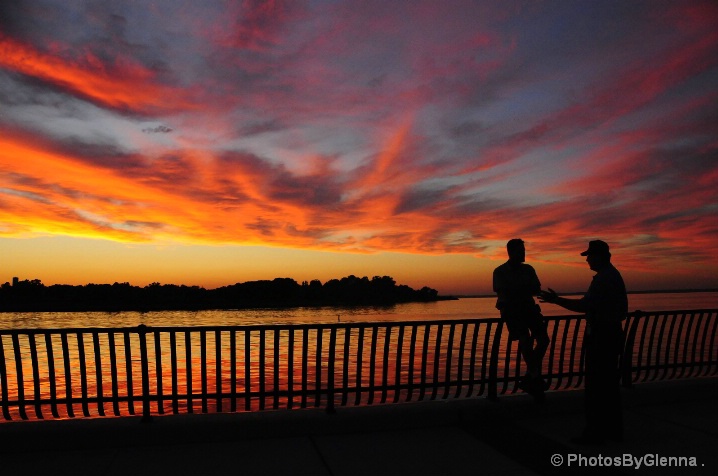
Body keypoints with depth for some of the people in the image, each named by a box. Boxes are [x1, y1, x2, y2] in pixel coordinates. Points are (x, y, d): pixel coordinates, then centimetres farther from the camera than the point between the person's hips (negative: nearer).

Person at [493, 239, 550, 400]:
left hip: (528, 307, 5)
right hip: (510, 309, -5)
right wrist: (525, 290, -11)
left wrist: (516, 291, -12)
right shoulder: (500, 271, -2)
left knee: (543, 339, -9)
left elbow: (537, 290, 4)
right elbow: (503, 294, -11)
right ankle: (535, 376, -4)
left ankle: (530, 376, 7)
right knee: (525, 339, -21)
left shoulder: (528, 269, 11)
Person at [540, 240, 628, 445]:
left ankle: (595, 432, 1)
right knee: (609, 383, 15)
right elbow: (622, 310, 22)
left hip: (600, 337, -10)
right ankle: (613, 429, 23)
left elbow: (585, 306, -26)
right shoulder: (614, 276, 15)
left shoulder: (603, 278, -17)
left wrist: (556, 300, -22)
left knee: (595, 385, -5)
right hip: (612, 334, 10)